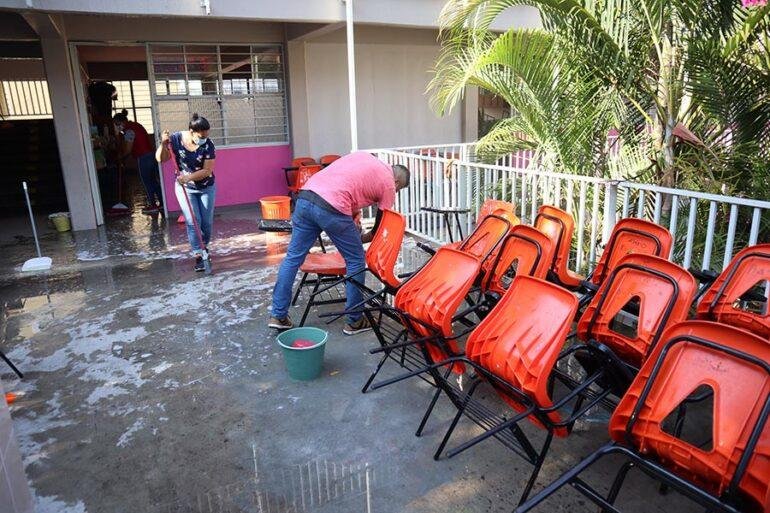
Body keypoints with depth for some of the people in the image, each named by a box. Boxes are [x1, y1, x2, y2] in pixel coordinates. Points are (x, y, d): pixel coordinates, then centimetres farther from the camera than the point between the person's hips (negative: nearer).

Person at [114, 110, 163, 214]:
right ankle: (162, 202, 18)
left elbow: (128, 150, -14)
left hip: (143, 158, -9)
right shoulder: (136, 125, 14)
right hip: (151, 154, 9)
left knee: (146, 182, 1)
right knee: (153, 180, 14)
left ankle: (152, 205, 8)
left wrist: (121, 157, 4)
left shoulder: (129, 130, -14)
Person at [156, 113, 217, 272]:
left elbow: (207, 171, -20)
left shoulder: (208, 145, -18)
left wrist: (188, 177, -32)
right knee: (193, 222, -8)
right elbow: (161, 159, -9)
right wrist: (163, 144, -26)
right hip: (184, 188, 0)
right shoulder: (175, 139, -14)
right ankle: (198, 256, -6)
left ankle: (204, 247, 31)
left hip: (206, 188, 0)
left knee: (207, 222, 5)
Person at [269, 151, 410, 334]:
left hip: (305, 196, 7)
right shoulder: (388, 184, 11)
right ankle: (354, 321, 18)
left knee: (293, 257, 14)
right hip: (332, 208, -7)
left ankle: (278, 316, 20)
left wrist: (353, 217, 27)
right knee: (355, 261, 10)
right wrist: (360, 239, 31)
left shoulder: (362, 155, 28)